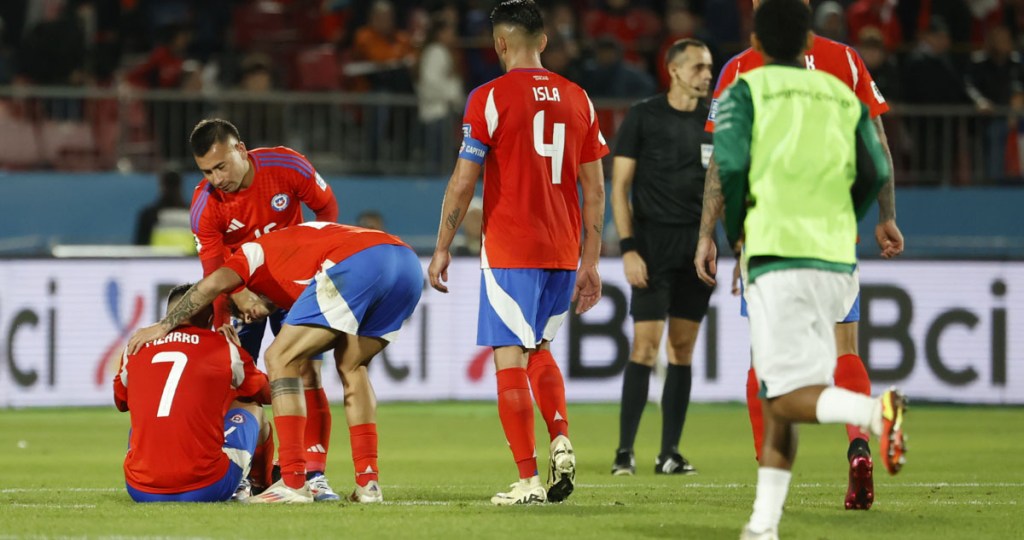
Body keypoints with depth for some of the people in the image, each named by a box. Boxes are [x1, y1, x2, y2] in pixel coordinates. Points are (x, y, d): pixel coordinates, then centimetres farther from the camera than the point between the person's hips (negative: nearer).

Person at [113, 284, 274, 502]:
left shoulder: (135, 348, 9)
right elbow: (267, 395, 25)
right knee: (252, 410, 25)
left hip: (142, 491, 3)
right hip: (205, 490, -3)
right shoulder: (225, 349, 3)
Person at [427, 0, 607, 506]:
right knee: (538, 349, 23)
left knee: (510, 358, -2)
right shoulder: (577, 99, 8)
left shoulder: (490, 98, -6)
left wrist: (442, 249, 2)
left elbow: (463, 183, -7)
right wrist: (590, 262, 15)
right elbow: (595, 189, 10)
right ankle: (560, 438, 1)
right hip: (563, 251, 5)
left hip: (510, 250, -5)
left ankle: (528, 479, -6)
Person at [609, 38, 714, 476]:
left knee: (683, 349, 4)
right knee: (646, 344, -10)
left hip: (699, 244, 4)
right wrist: (628, 248, -11)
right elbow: (620, 186, -3)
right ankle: (625, 450, -6)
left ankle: (669, 453, 7)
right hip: (653, 243, -4)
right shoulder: (642, 117, -2)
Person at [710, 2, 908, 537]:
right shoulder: (843, 95, 14)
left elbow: (730, 165, -11)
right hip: (837, 262, 5)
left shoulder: (746, 90, 2)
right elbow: (875, 174, 7)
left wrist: (734, 233, 6)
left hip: (777, 254, -5)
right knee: (777, 396, 14)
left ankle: (876, 411, -36)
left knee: (790, 397, -8)